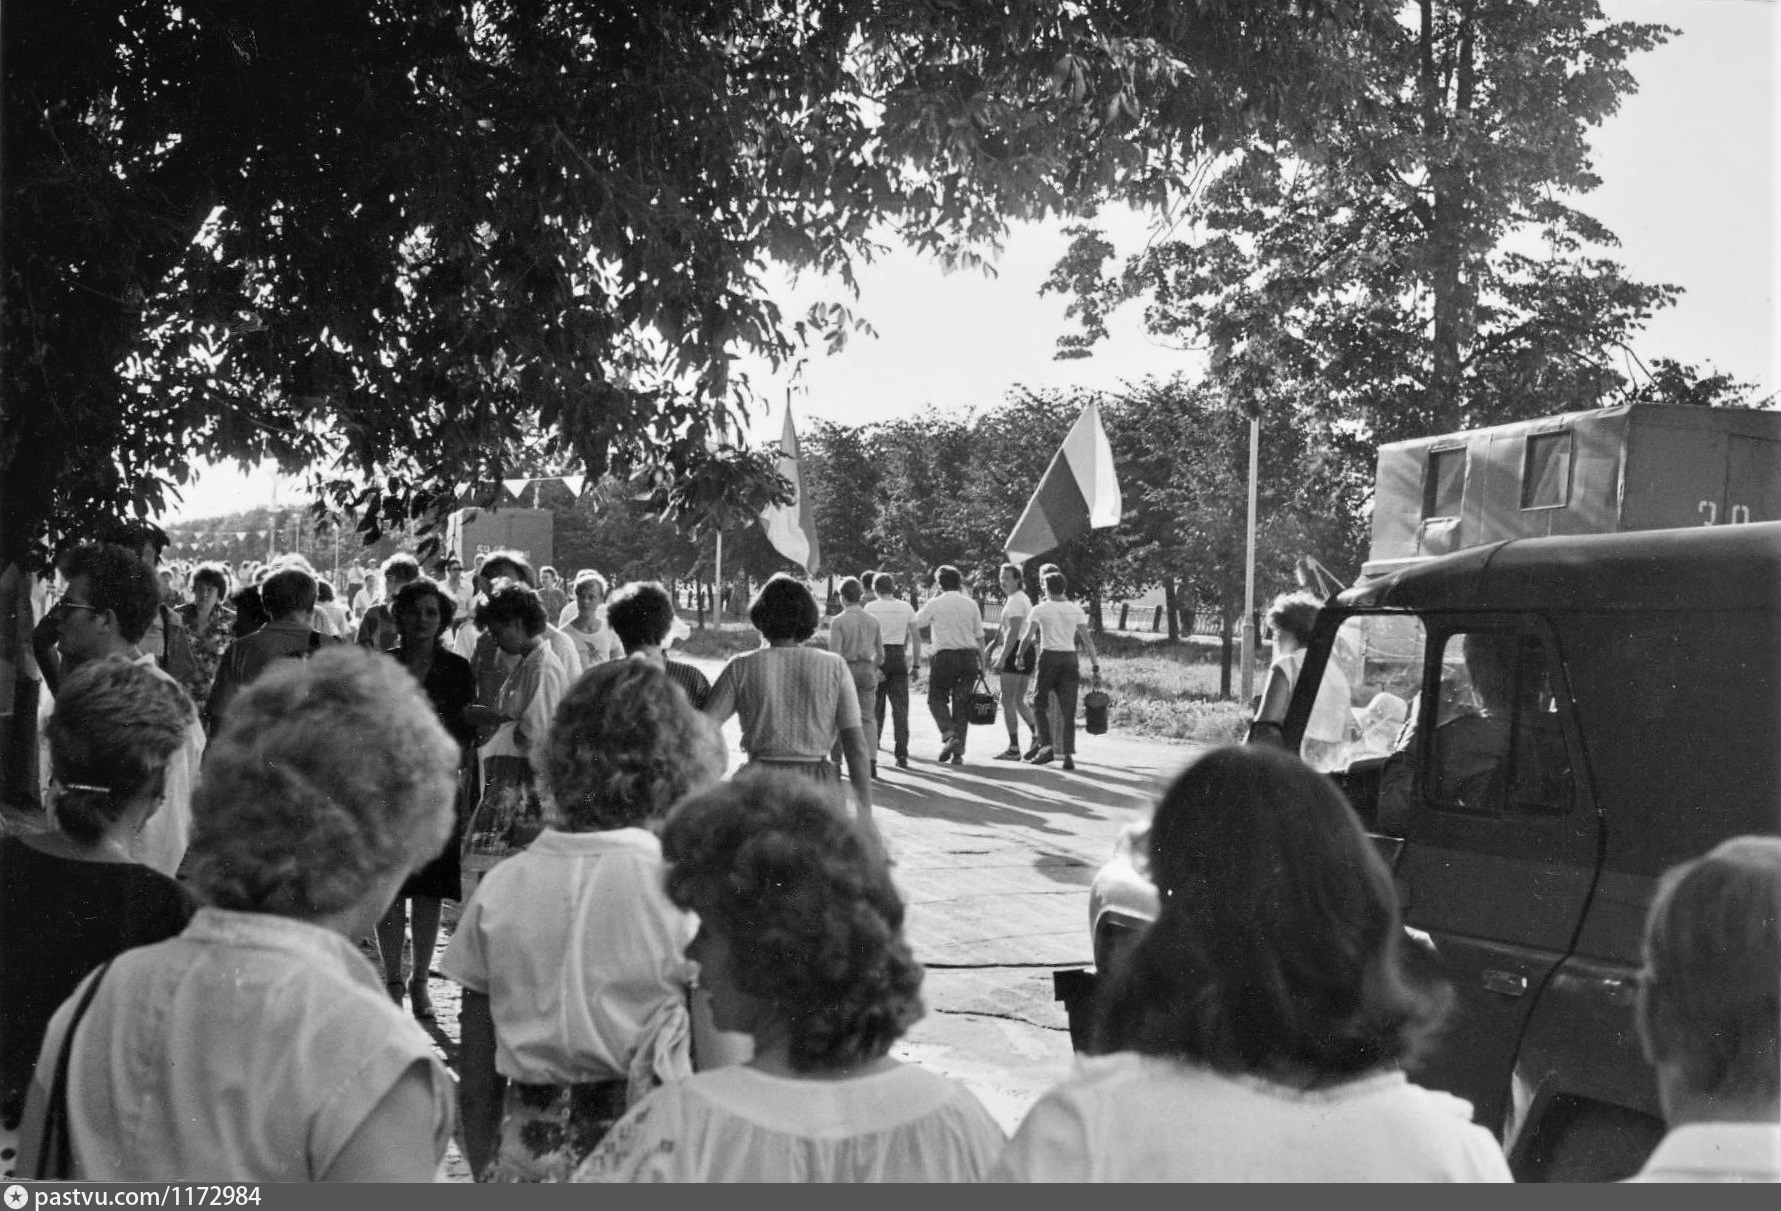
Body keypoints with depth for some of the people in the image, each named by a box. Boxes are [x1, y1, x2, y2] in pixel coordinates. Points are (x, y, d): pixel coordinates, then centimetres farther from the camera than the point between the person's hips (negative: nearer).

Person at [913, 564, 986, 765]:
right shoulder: (971, 604, 6)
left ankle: (949, 735, -13)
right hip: (969, 655, 3)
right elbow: (979, 636, 7)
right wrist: (982, 662, 14)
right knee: (962, 703, 9)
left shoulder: (935, 604, -4)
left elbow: (914, 623, 6)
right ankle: (958, 752, 7)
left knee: (936, 698, 11)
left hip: (944, 656, -3)